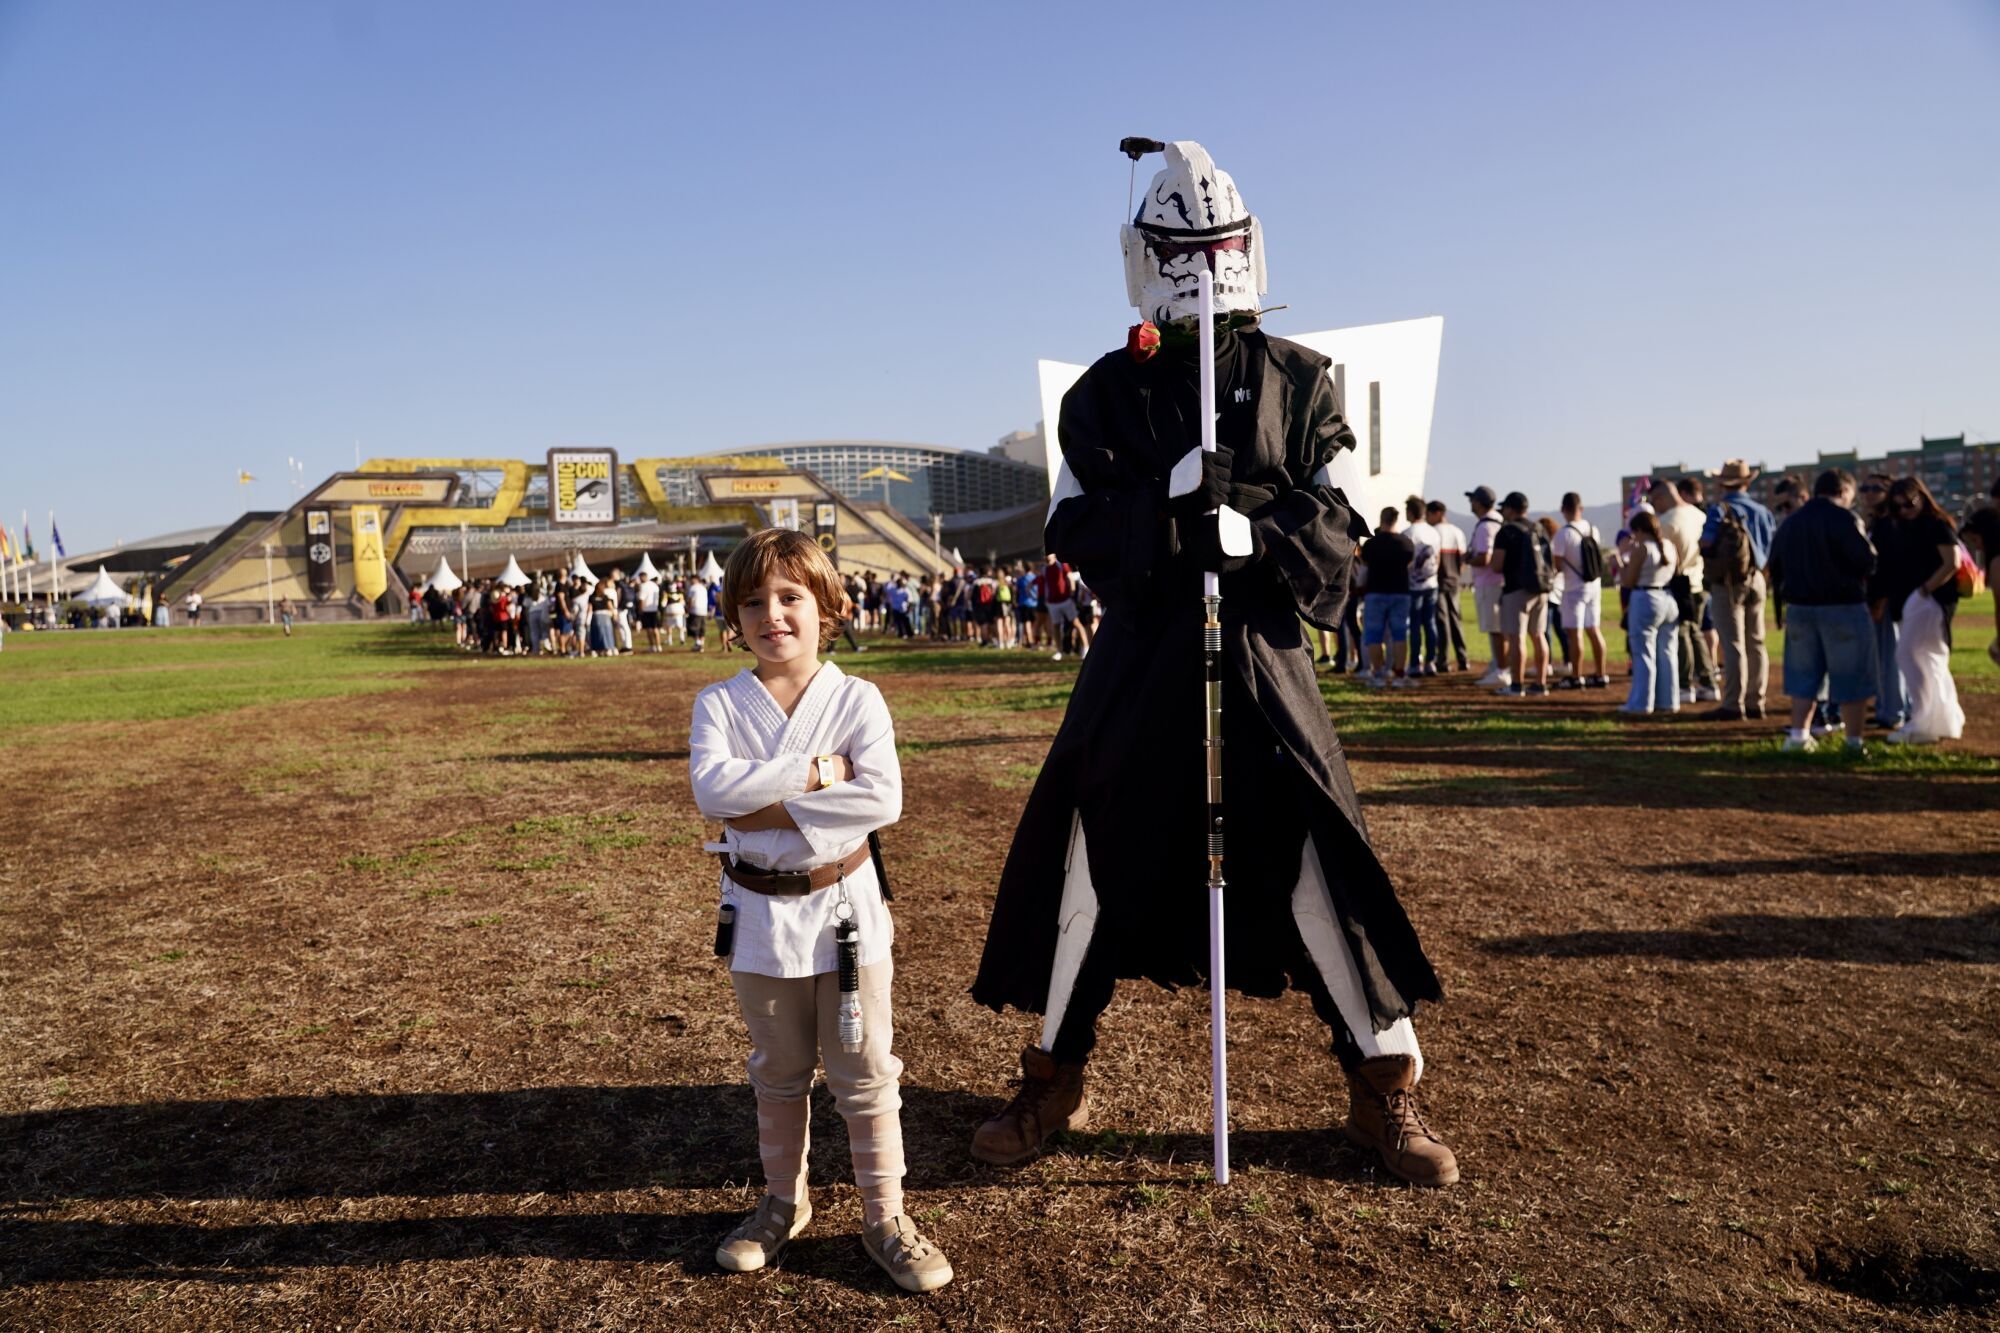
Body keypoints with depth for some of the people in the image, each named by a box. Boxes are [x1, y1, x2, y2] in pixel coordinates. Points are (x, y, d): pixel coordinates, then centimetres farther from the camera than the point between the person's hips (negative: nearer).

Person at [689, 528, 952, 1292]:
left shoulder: (856, 699, -7)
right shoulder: (719, 704, -3)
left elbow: (883, 799, -21)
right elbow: (710, 787, -21)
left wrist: (773, 808, -22)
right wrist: (813, 773, -24)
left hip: (844, 906, -2)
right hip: (760, 911, 2)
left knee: (866, 1074, 8)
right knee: (777, 1074, 19)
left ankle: (884, 1216, 23)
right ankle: (783, 1201, 38)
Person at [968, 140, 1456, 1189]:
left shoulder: (1297, 381, 5)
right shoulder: (1108, 391, 6)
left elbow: (1332, 525, 0)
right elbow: (1075, 528, -3)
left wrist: (1251, 536, -20)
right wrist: (1171, 510, -20)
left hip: (1258, 651, -1)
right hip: (1140, 656, 1)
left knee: (1321, 863, -4)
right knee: (1082, 856, 2)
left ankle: (1385, 1092, 16)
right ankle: (1051, 1083, 22)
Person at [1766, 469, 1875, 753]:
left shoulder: (1790, 522, 9)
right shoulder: (1844, 519, -12)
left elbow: (1775, 567, 13)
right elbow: (1867, 563, -14)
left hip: (1799, 608, 6)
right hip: (1842, 608, -6)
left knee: (1804, 674, 14)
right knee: (1851, 677, 3)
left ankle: (1798, 734, 11)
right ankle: (1854, 741, 5)